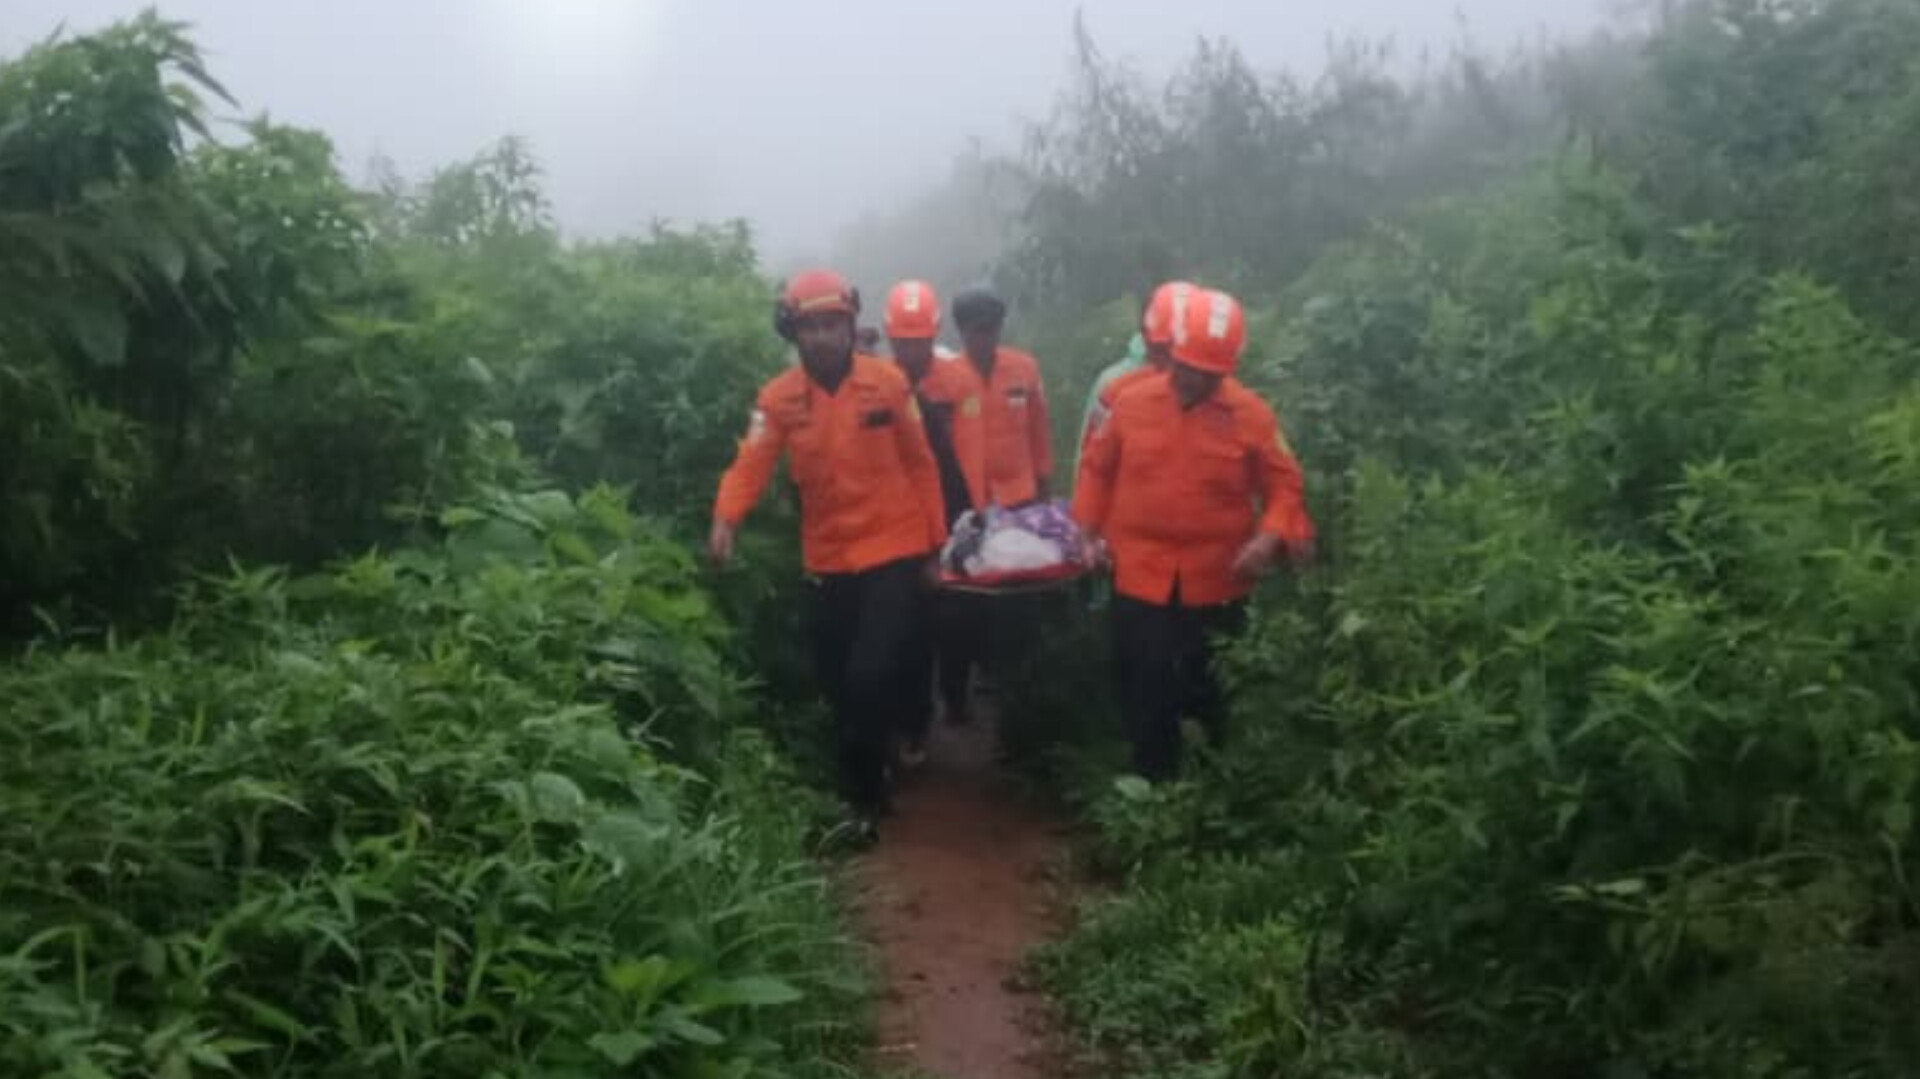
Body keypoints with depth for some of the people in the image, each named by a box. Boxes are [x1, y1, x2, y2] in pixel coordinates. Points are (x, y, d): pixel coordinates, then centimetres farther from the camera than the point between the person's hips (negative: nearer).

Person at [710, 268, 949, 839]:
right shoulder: (779, 398, -4)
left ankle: (861, 795, 12)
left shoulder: (888, 382, -6)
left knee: (870, 679, -10)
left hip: (893, 552, -2)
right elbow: (750, 464, -15)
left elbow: (920, 464, 1)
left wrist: (936, 541, 1)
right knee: (838, 686, 12)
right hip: (826, 561, 3)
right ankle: (865, 789, 35)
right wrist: (725, 520, -33)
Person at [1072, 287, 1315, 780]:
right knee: (1145, 701, 10)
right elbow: (1097, 468, 9)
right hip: (1139, 578, 1)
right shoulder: (1132, 402, -2)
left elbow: (1285, 486, -2)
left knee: (1211, 703, 14)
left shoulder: (1252, 414, -7)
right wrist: (1087, 530, 3)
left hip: (1217, 584, -1)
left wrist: (1271, 536, -19)